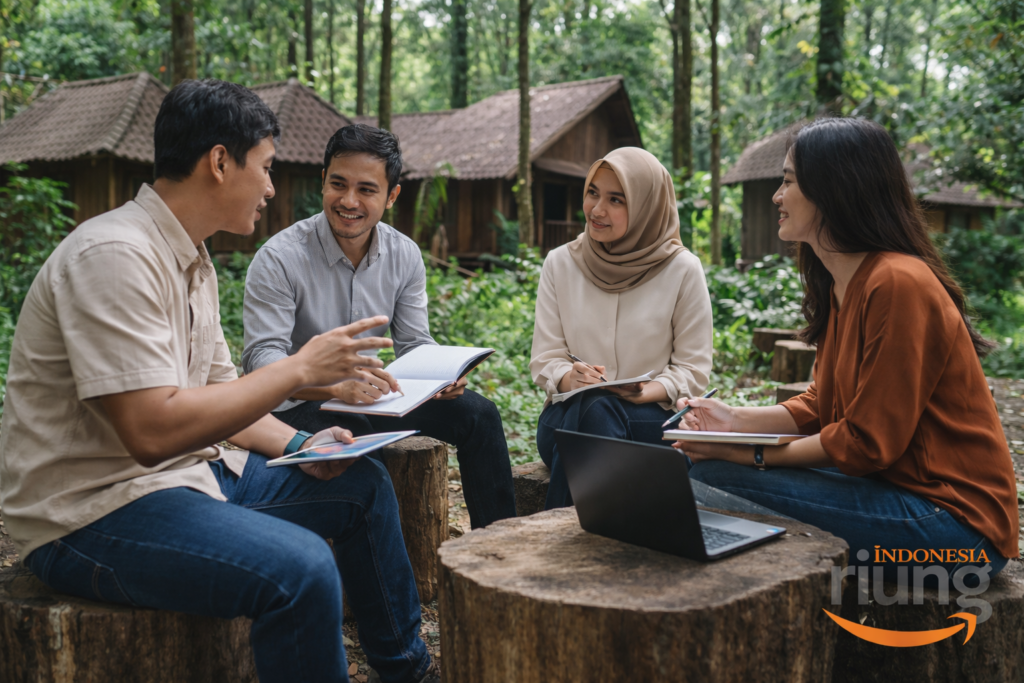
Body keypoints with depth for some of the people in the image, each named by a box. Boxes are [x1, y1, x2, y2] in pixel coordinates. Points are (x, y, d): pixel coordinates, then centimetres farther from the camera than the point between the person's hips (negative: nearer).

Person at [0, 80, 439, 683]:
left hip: (187, 471, 10)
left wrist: (299, 447, -3)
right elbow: (153, 429, -29)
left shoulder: (193, 259, 9)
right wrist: (299, 369, -23)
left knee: (363, 482, 11)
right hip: (92, 510, -10)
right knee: (300, 567, -32)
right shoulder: (115, 255, -21)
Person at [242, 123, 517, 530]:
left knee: (476, 412, -9)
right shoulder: (279, 259, -16)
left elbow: (414, 344, 4)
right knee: (354, 437, -36)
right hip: (295, 407, -5)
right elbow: (260, 359, -24)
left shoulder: (405, 256, 0)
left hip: (368, 400, 5)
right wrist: (337, 387, -42)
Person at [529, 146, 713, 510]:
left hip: (651, 417, -1)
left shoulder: (683, 269, -1)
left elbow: (694, 369, 1)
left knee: (597, 411, -35)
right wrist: (569, 378, -18)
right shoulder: (560, 264, 6)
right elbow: (544, 360, 6)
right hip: (568, 413, 2)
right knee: (590, 406, -34)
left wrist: (644, 392, -19)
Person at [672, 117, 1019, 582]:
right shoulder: (841, 284, 11)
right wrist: (738, 421, -2)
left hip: (954, 522, -9)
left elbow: (868, 442, -19)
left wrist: (749, 454, -17)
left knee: (714, 478, -22)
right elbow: (823, 407, 12)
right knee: (700, 469, 3)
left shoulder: (897, 285, -20)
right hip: (896, 487, 10)